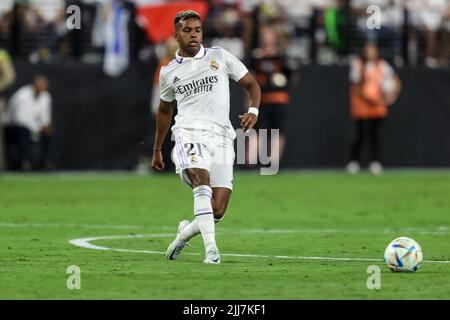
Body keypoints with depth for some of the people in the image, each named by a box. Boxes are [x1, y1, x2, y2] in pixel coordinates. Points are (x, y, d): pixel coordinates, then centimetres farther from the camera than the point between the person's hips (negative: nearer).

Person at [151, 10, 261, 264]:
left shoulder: (220, 57, 12)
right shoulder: (169, 72, 15)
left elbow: (251, 84, 16)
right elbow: (165, 110, 31)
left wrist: (253, 111, -5)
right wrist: (157, 150, 37)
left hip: (221, 137, 1)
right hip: (190, 133, -1)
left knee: (217, 211, -8)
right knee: (202, 182, -32)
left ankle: (186, 231, 24)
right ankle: (211, 248, -37)